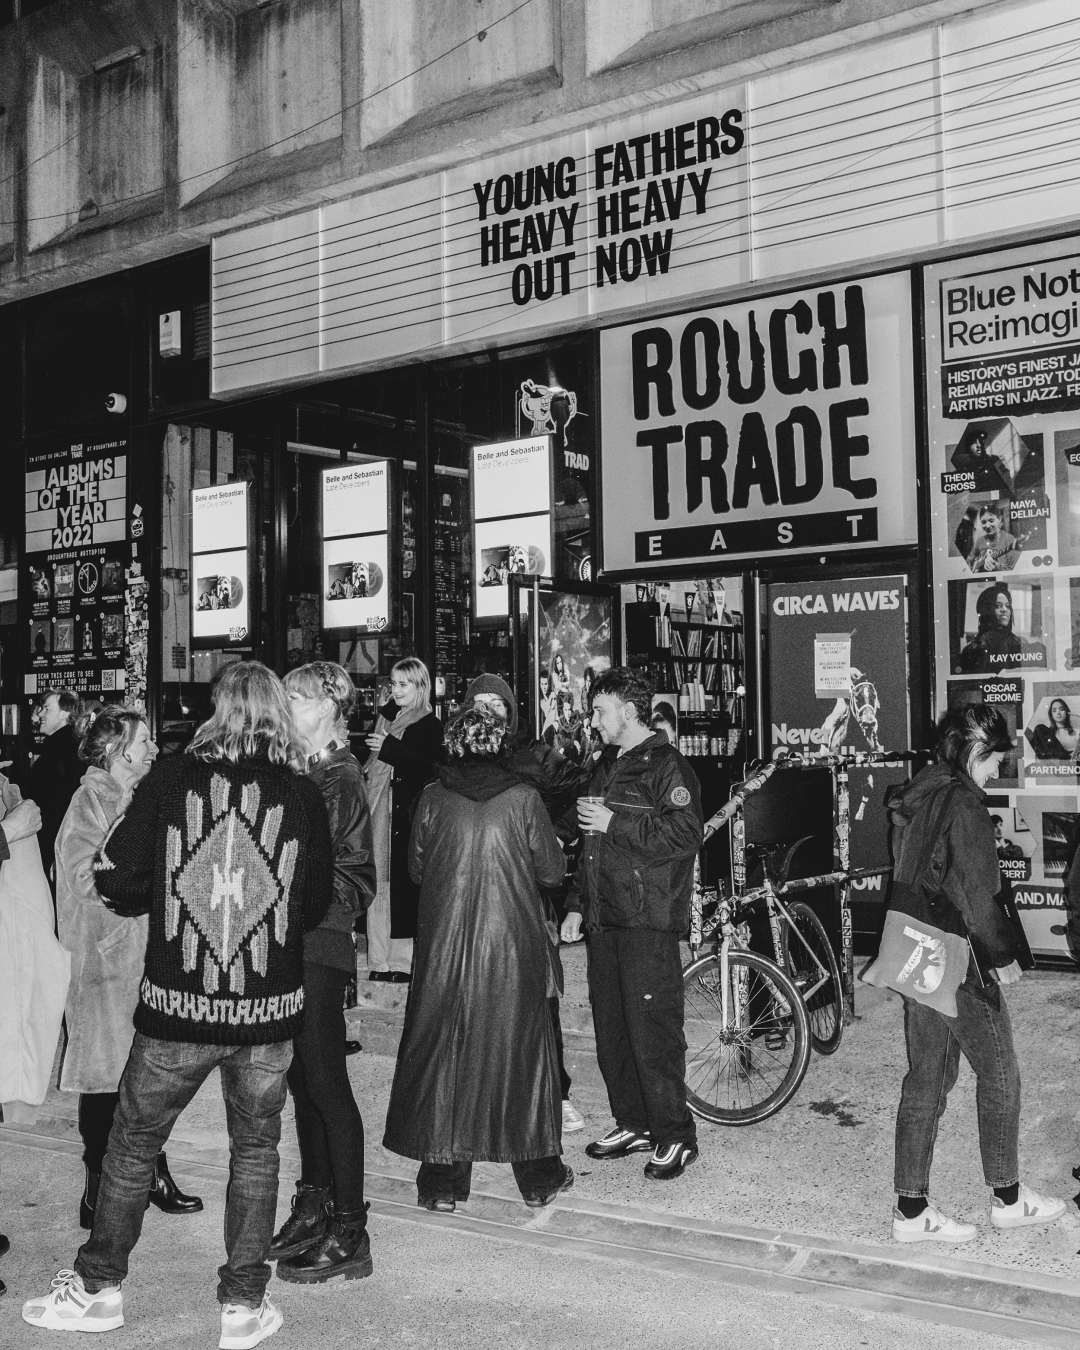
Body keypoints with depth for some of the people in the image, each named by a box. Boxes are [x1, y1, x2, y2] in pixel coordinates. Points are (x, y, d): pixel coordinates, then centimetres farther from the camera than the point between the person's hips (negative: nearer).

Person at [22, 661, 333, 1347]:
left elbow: (117, 879, -5)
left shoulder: (173, 778, -7)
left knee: (134, 1141, 17)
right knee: (256, 1149, 16)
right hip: (270, 1007, 0)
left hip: (178, 1004, 0)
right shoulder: (304, 795, -6)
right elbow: (315, 904, 1)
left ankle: (97, 1287, 29)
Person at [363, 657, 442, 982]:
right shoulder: (385, 718, 16)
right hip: (380, 812, 5)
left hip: (408, 815, -5)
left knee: (404, 885, -5)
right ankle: (380, 960, 4)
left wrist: (390, 749, -16)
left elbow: (432, 766, -14)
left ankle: (404, 959, 1)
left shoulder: (430, 725, -1)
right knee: (380, 881, 1)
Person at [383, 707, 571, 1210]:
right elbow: (552, 871, 0)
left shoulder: (433, 798, -3)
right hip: (513, 944, -1)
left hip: (444, 946, 1)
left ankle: (441, 1181, 14)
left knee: (442, 1050, 9)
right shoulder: (522, 798, -6)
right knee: (521, 1047, 10)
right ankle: (538, 1177, 20)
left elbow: (416, 868, 6)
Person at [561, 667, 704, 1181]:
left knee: (652, 1029, -8)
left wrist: (615, 822, -17)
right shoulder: (606, 767, 20)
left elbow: (684, 836, -19)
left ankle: (673, 1135, 1)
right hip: (605, 917, 9)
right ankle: (633, 1125, 21)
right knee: (611, 1028, 10)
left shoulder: (667, 766, -7)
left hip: (649, 920, -8)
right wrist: (577, 905, 21)